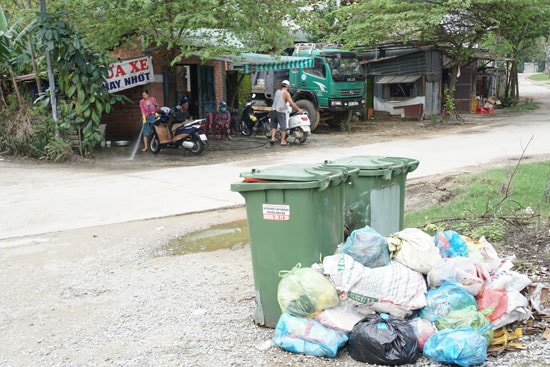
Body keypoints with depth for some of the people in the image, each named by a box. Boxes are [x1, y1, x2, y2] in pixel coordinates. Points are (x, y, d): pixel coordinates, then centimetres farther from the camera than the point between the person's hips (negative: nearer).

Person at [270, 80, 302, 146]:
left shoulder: (277, 91, 13)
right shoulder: (286, 93, -6)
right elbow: (291, 103, -11)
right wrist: (298, 109, -4)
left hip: (273, 110, 6)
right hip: (281, 111, -6)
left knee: (273, 125, 14)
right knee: (283, 127, 0)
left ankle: (272, 138, 1)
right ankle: (283, 141, 0)